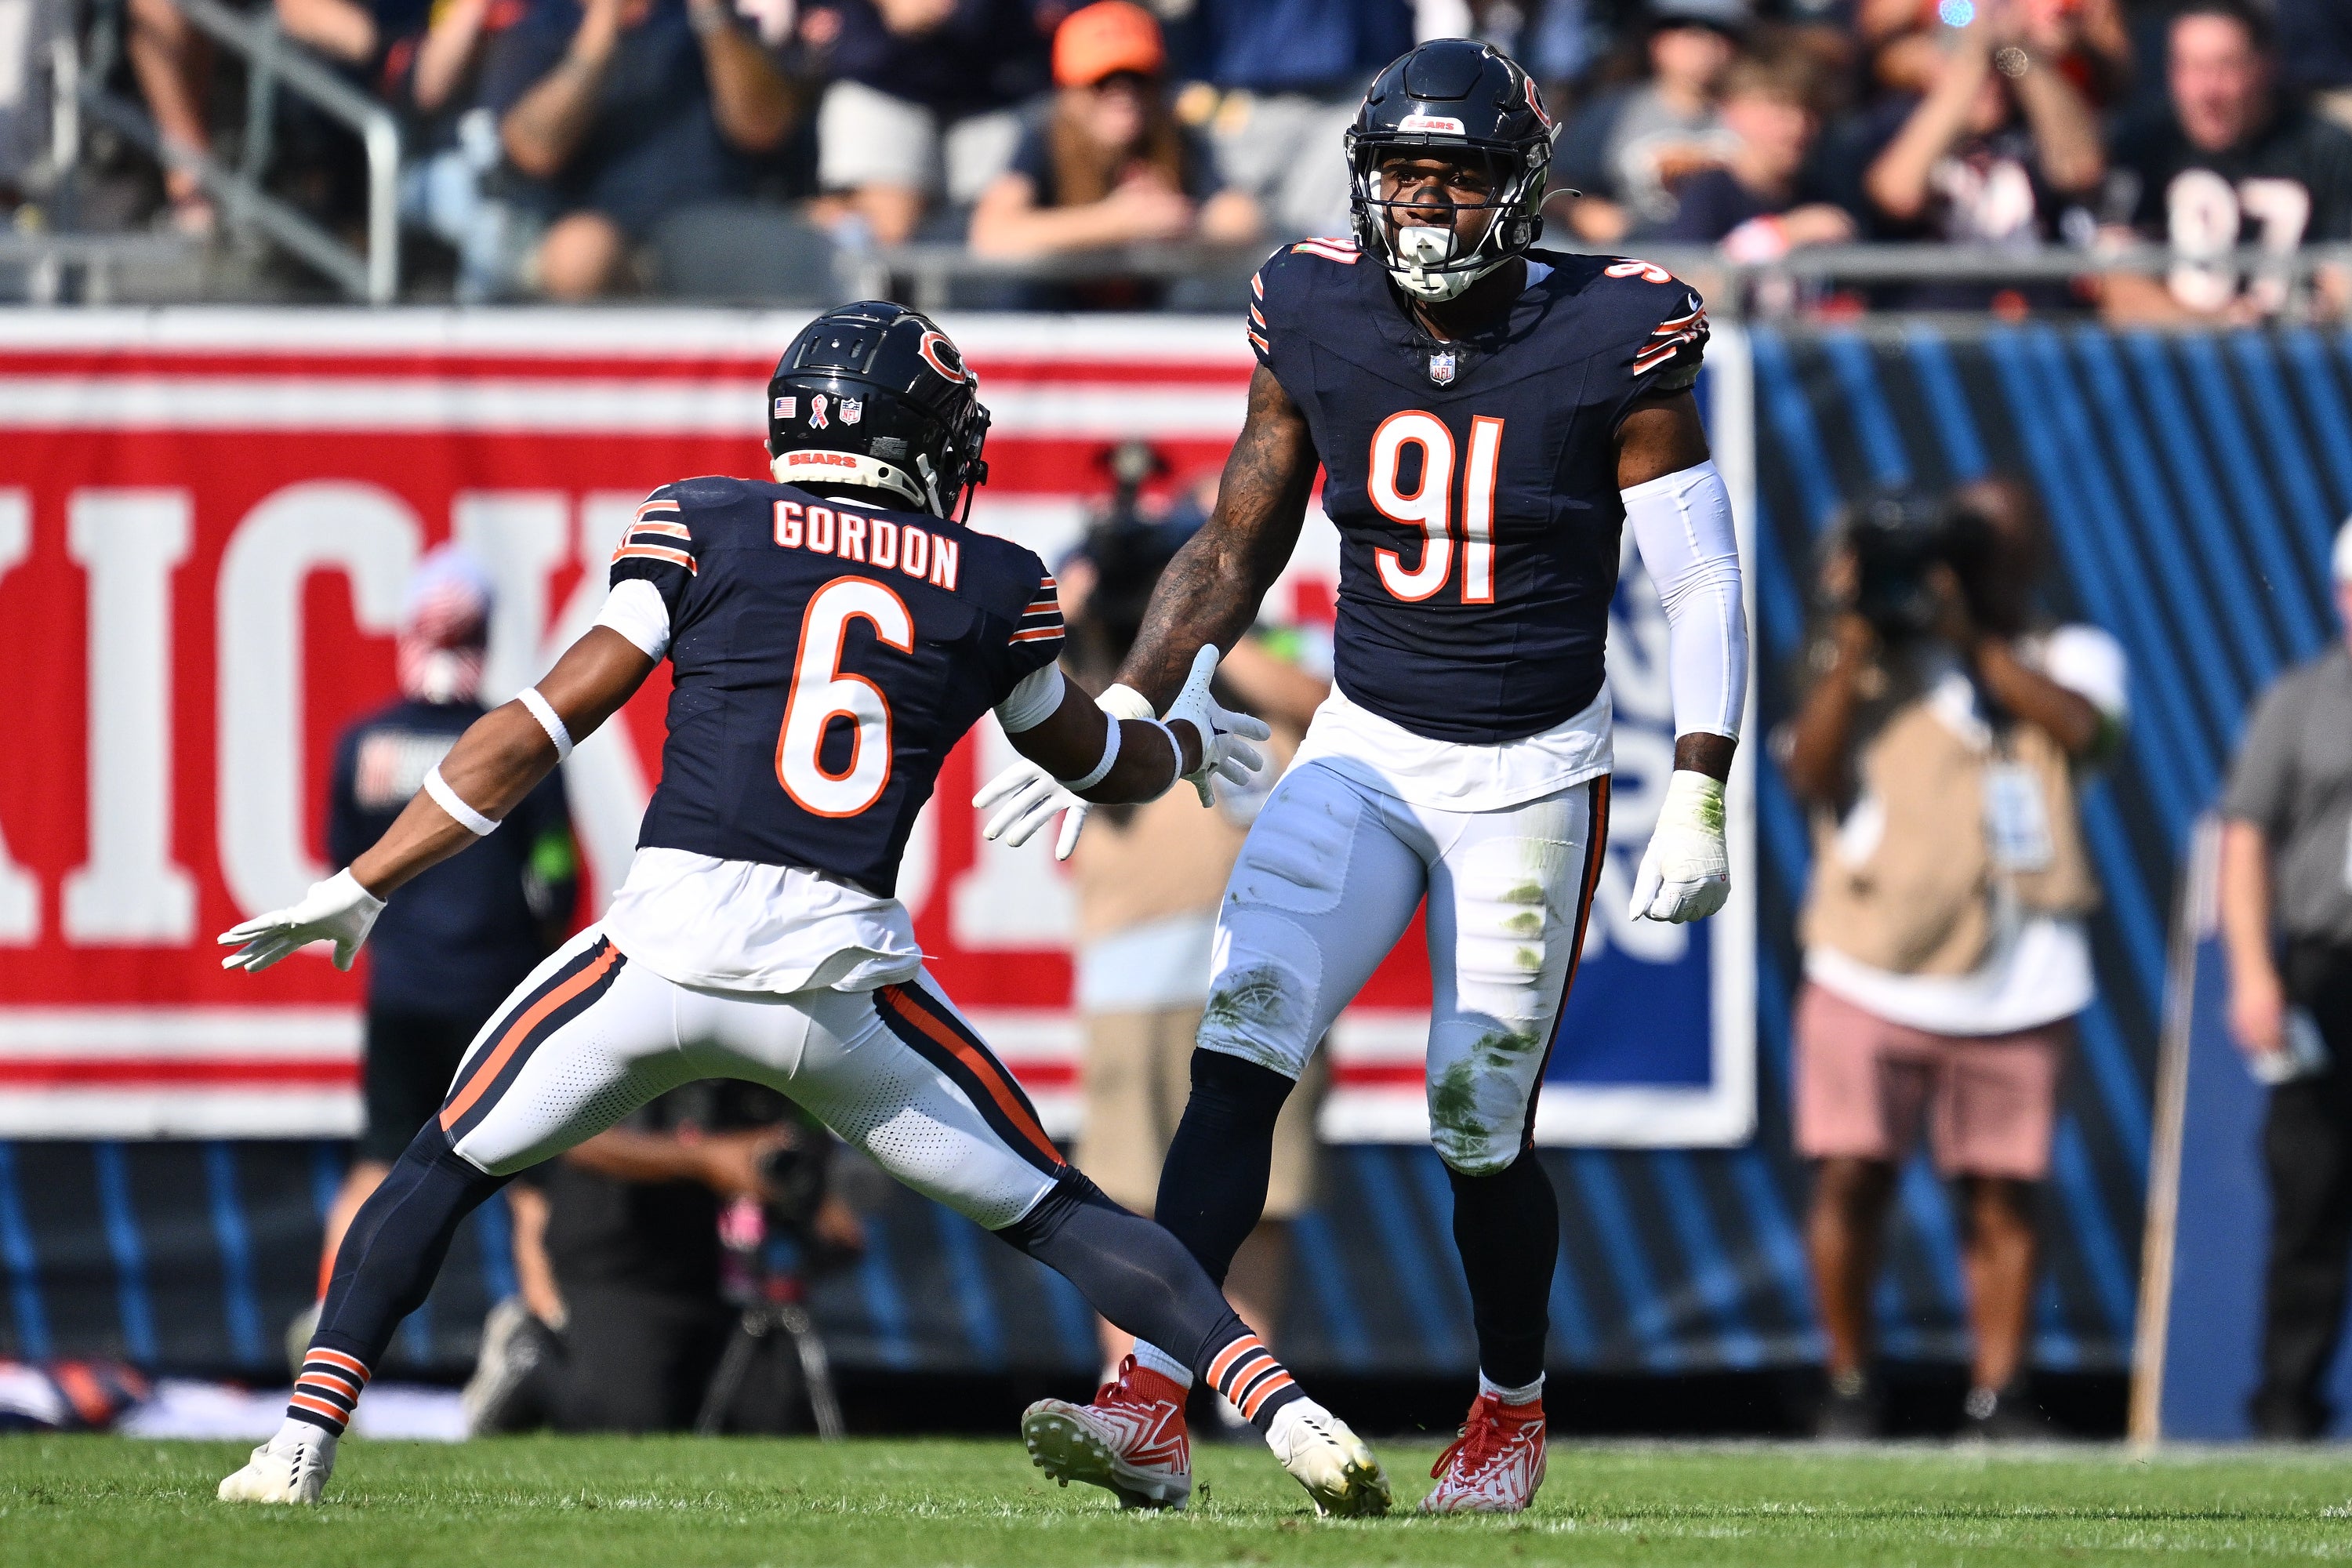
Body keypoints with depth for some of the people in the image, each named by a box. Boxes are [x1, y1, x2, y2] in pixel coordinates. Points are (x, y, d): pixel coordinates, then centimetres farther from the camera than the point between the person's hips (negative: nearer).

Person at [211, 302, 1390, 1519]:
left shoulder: (704, 527, 8)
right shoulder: (993, 589, 13)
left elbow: (543, 728, 5)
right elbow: (1097, 762, 31)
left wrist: (360, 887, 11)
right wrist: (1186, 742, 55)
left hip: (668, 947, -1)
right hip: (850, 975, 1)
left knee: (444, 1170, 17)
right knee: (1049, 1209, 15)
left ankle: (301, 1448, 4)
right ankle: (1285, 1412, -1)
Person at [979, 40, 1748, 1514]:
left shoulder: (1610, 342, -13)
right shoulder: (1318, 323, -4)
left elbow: (1702, 584, -7)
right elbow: (1237, 550, 7)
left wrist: (1699, 801, -13)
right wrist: (1123, 710, -4)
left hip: (1533, 776, -2)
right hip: (1366, 751, 2)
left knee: (1482, 1134, 1)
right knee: (1240, 1056, -16)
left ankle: (1513, 1407, 27)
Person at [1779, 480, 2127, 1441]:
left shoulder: (2071, 657, 11)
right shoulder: (1867, 658, 12)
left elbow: (2085, 728, -12)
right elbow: (1809, 771, -2)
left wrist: (1970, 637, -12)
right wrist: (1853, 640, -6)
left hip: (2014, 988, 0)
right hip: (1871, 973, 0)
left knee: (2003, 1195, 0)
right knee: (1851, 1178, -7)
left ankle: (1998, 1396, 6)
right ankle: (1848, 1389, 5)